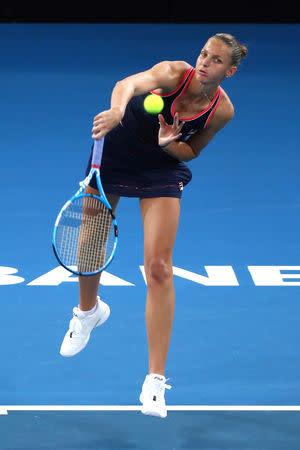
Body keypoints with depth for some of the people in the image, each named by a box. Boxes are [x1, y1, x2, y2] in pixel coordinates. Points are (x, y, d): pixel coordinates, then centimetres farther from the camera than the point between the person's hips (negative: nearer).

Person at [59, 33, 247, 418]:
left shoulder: (222, 110, -16)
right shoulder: (174, 73, -26)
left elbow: (191, 151, -1)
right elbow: (129, 84, -45)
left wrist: (170, 144, -24)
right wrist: (116, 111, -68)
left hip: (163, 169, 0)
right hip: (114, 153, 0)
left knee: (159, 267, -13)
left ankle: (155, 380, -11)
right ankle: (88, 311, 51)